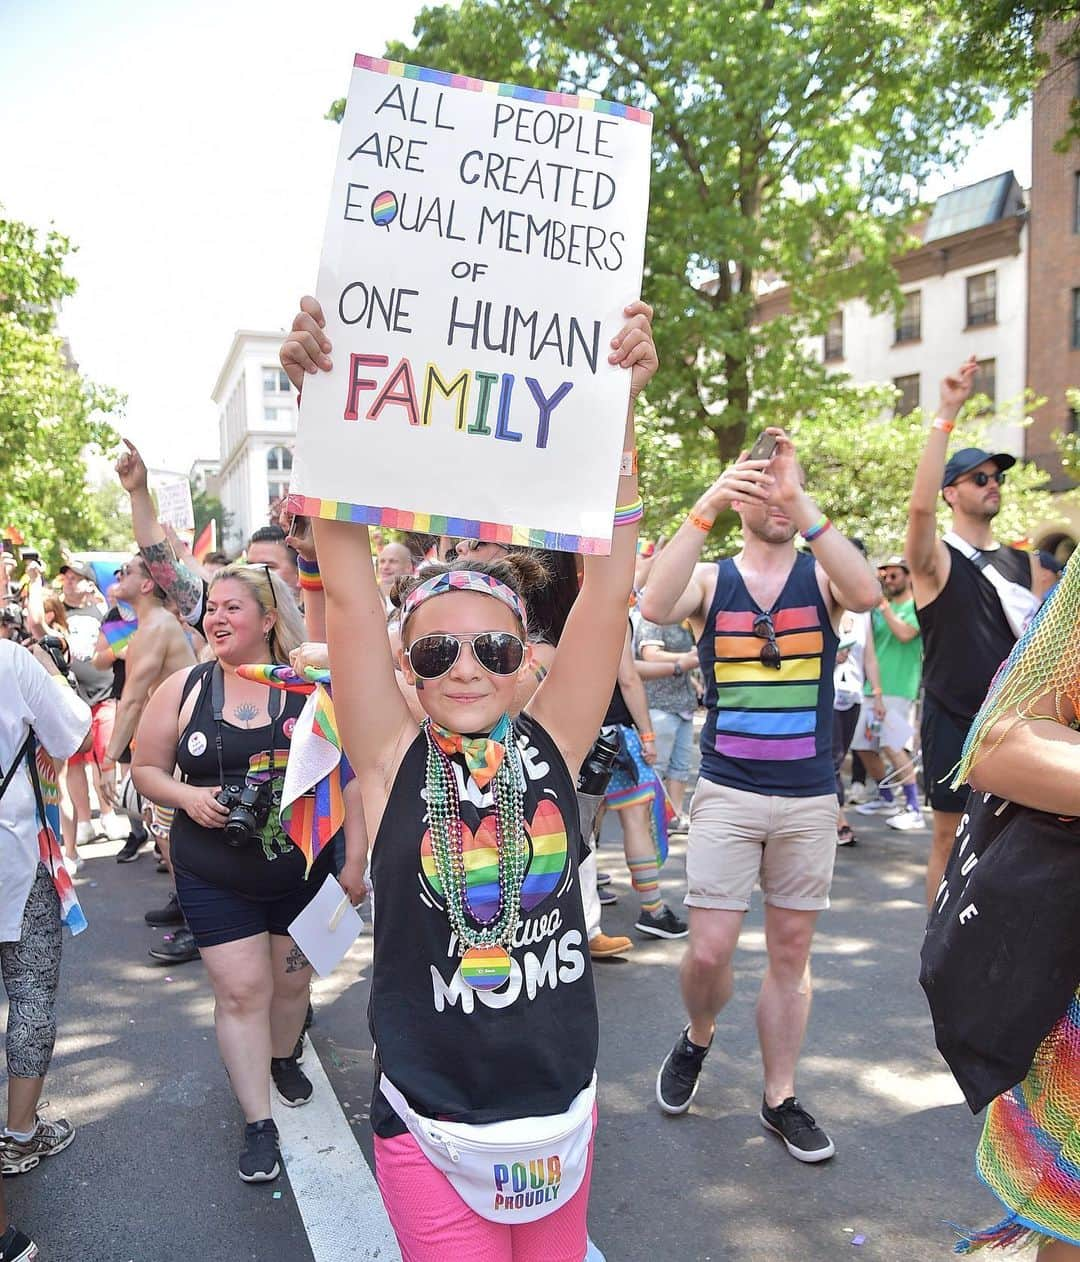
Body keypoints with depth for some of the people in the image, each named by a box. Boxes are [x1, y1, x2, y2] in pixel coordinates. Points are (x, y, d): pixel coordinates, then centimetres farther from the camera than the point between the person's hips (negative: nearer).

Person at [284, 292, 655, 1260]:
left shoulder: (551, 745, -9)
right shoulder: (394, 762, -13)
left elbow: (608, 587, -17)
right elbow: (347, 591, -21)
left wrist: (618, 405, -23)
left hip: (564, 1108, 3)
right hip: (432, 1127, -2)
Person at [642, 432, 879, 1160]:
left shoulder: (822, 573, 2)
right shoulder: (710, 579, 1)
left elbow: (868, 594, -22)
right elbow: (656, 607, -21)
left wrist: (803, 508, -30)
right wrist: (705, 510, -29)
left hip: (811, 798, 1)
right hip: (727, 793, -1)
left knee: (792, 951, 11)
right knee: (710, 951, -1)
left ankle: (781, 1099, 28)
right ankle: (698, 1038, 32)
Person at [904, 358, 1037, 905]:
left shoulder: (1023, 561, 11)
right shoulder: (936, 560, -7)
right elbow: (920, 505, -27)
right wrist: (946, 415, -28)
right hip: (955, 721, -5)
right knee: (950, 838, 4)